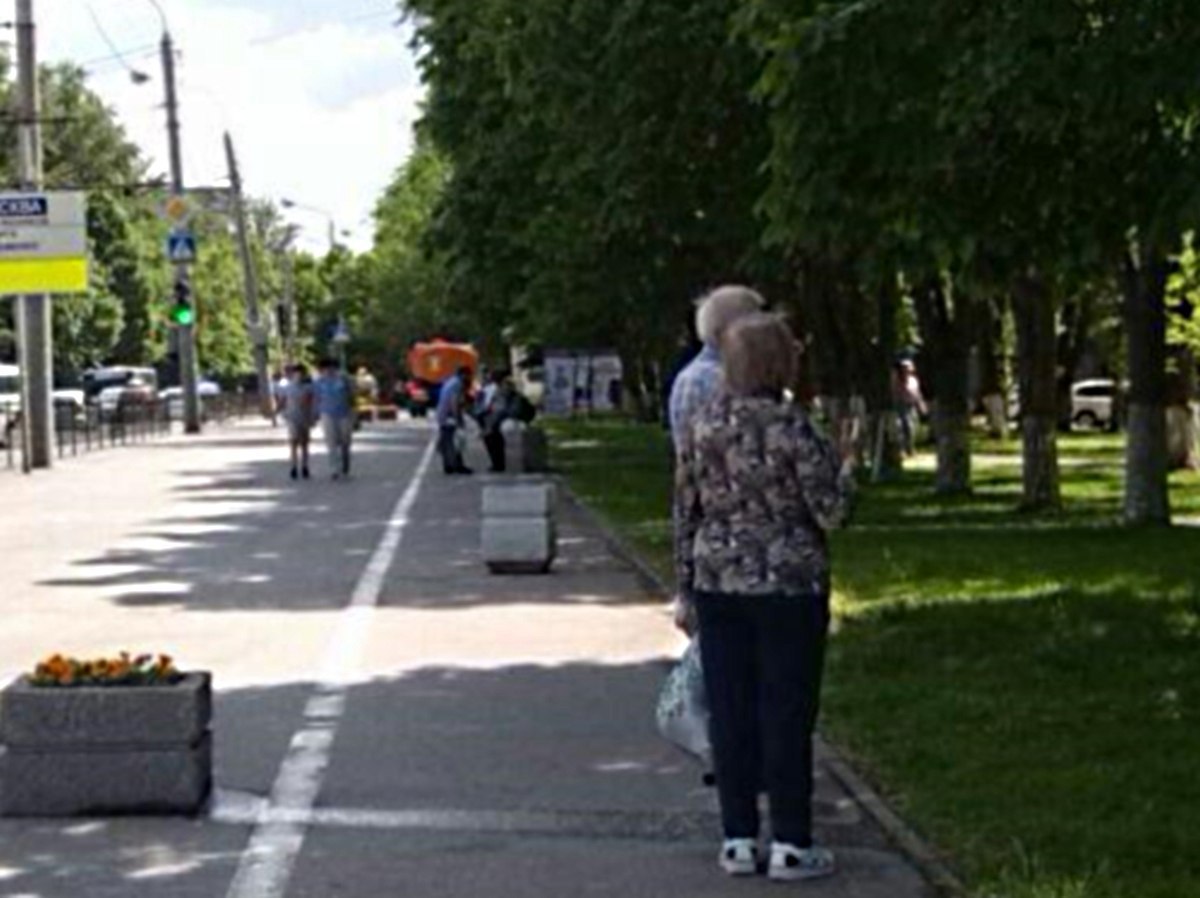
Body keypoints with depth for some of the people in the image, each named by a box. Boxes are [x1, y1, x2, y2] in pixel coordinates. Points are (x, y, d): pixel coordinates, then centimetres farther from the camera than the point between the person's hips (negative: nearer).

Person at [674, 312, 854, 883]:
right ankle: (790, 845, 7)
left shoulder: (700, 427, 2)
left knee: (729, 712, 9)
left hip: (718, 584, 5)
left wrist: (686, 588, 14)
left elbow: (685, 514, 7)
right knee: (787, 712, 3)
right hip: (787, 584, -4)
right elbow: (830, 512, -10)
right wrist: (841, 466, 9)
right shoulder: (790, 427, -14)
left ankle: (738, 841, 14)